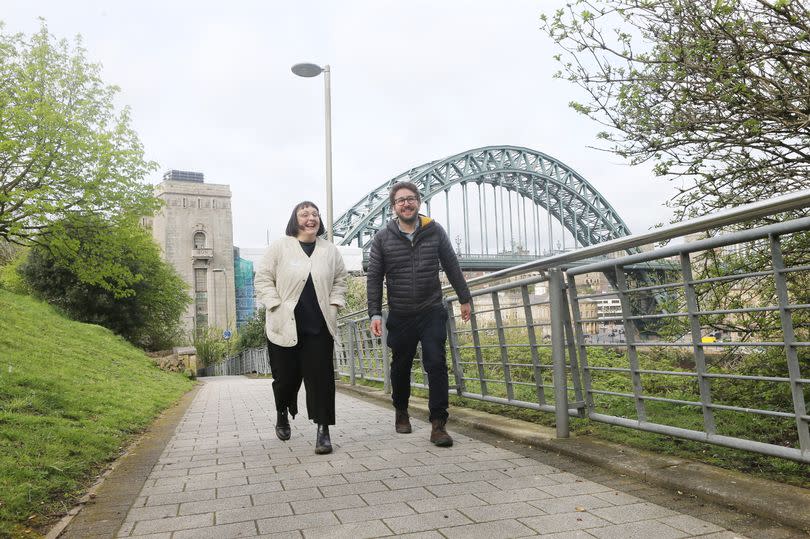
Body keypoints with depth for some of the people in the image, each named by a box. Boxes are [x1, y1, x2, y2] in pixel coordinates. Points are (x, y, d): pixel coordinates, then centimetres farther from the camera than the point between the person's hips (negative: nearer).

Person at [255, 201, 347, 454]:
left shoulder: (330, 250, 8)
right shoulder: (279, 247, -1)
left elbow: (340, 279, 17)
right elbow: (263, 279, 1)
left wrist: (334, 304, 5)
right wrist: (276, 306, -8)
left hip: (319, 326, 2)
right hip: (285, 326, -1)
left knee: (321, 377, -4)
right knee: (287, 376, 7)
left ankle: (323, 430, 2)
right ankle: (282, 415, 37)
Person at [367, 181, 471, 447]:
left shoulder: (435, 231, 1)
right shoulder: (382, 238, -1)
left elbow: (452, 267, 8)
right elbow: (374, 278, 0)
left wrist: (464, 298, 11)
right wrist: (375, 313, -6)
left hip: (432, 312, 0)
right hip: (400, 316, 1)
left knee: (436, 364, -10)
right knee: (400, 367, 12)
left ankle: (438, 424, -4)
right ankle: (401, 410, 37)